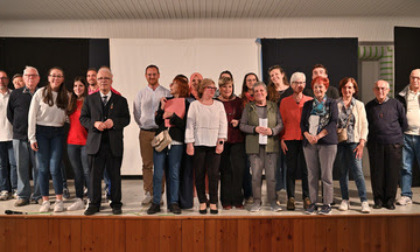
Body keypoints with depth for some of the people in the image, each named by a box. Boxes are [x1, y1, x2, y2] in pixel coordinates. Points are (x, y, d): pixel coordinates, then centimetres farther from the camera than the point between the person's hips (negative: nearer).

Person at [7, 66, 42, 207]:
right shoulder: (15, 94, 7)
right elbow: (9, 114, 15)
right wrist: (18, 127, 9)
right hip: (20, 137, 2)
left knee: (38, 167, 2)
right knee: (21, 167, 6)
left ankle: (39, 195, 12)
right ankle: (23, 196, 16)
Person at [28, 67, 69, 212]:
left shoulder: (66, 95, 6)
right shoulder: (40, 93, -2)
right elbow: (32, 116, -2)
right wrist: (32, 137, -5)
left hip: (58, 132, 1)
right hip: (41, 131, -1)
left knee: (54, 168, -5)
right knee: (43, 168, 1)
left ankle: (59, 200, 7)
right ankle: (45, 200, 12)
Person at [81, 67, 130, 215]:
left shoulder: (120, 100, 9)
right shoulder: (89, 99, 11)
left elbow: (126, 119, 5)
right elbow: (83, 118, 8)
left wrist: (114, 122, -13)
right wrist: (94, 124, -11)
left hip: (114, 144, 0)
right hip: (95, 143, 1)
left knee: (115, 175, 6)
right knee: (95, 175, 4)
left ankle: (116, 204, 17)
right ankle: (94, 204, 17)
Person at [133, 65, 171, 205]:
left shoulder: (166, 93, 4)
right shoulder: (141, 94, 11)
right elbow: (136, 113, 14)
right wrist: (143, 125, 6)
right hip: (145, 132, 2)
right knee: (147, 164, 3)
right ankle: (149, 193, 10)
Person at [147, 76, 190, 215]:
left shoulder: (186, 103, 3)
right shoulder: (165, 100, 14)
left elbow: (185, 124, -4)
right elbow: (157, 121, 10)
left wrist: (172, 115, -13)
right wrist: (162, 108, -3)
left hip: (176, 142, -3)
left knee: (174, 174, 3)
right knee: (158, 173, 1)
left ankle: (173, 203, 13)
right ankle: (156, 203, 9)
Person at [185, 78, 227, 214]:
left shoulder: (219, 105, 12)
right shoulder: (194, 105, 6)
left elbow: (223, 124, 8)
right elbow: (190, 124, 2)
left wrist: (221, 141, -2)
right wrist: (189, 143, -5)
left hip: (214, 144, 1)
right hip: (199, 144, -1)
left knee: (214, 174, -3)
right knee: (199, 174, 2)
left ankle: (213, 203, 7)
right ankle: (202, 202, 12)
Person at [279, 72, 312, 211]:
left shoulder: (310, 101, 8)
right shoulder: (285, 101, 8)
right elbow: (282, 121, 8)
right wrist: (282, 140, 0)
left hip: (306, 139, 0)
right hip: (290, 139, 0)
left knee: (306, 169, 2)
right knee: (291, 169, 3)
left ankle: (306, 197, 12)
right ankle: (290, 198, 11)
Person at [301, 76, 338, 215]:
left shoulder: (332, 103, 6)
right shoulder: (308, 104, 15)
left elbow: (333, 122, -4)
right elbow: (302, 123, 9)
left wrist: (319, 136, -15)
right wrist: (308, 136, -10)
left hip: (327, 142, -2)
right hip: (309, 143, 3)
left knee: (326, 174, -3)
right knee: (312, 174, 4)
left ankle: (327, 204, 6)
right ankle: (312, 202, 11)